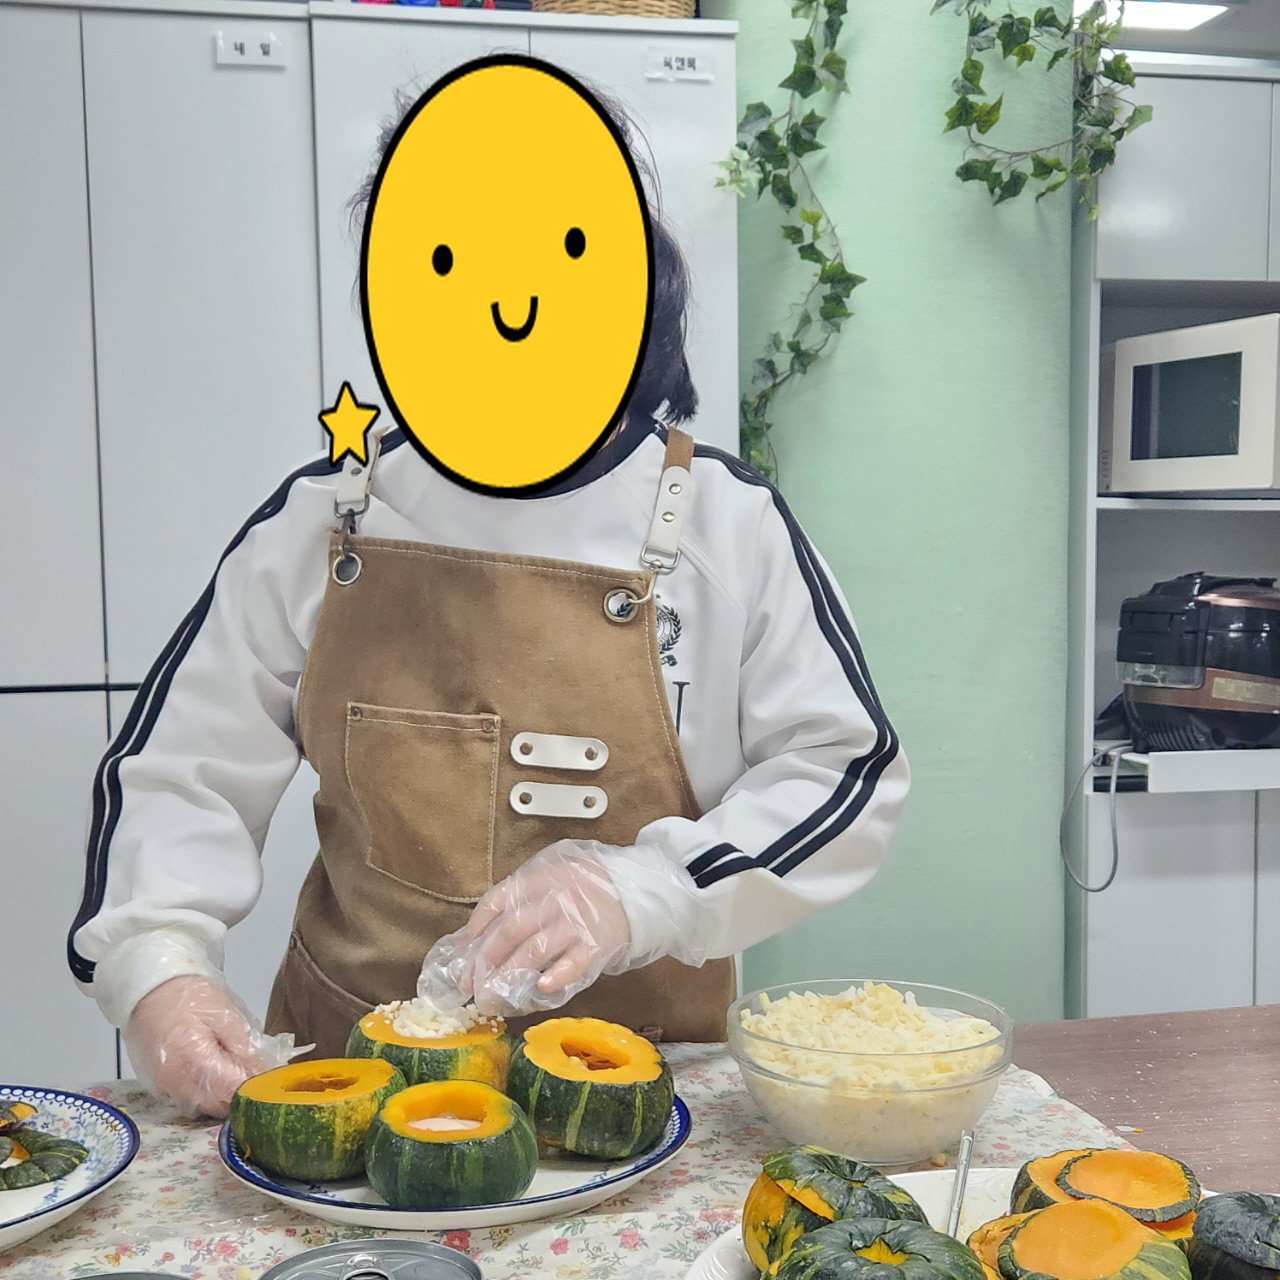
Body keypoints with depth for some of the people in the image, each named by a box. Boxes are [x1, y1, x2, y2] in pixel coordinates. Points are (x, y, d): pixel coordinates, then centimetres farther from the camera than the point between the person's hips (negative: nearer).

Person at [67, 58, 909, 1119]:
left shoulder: (728, 523, -2)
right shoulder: (318, 522, 4)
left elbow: (849, 770, -2)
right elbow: (181, 774, 7)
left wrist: (641, 893, -17)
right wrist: (157, 969, -11)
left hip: (636, 1071, -2)